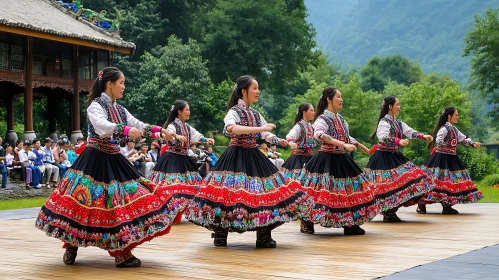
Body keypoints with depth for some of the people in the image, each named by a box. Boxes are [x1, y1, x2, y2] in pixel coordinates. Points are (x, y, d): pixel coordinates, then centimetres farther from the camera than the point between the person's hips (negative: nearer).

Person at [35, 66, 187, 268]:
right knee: (84, 201, -5)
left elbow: (137, 125, 15)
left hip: (114, 160, 7)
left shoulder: (119, 109, 13)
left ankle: (121, 252, 4)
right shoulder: (96, 105, -10)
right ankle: (71, 247, 11)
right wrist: (125, 130, -44)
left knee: (122, 202, 1)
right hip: (96, 160, -7)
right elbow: (101, 125, -30)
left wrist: (159, 131, 3)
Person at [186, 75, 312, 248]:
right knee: (232, 192, -10)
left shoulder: (255, 114, 14)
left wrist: (279, 141, -4)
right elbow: (231, 129, -29)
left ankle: (263, 236, 9)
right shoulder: (234, 111, -8)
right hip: (237, 157, -7)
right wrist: (259, 129, -32)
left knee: (263, 191, 1)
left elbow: (266, 134, 17)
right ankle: (220, 236, 4)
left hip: (254, 156, 7)